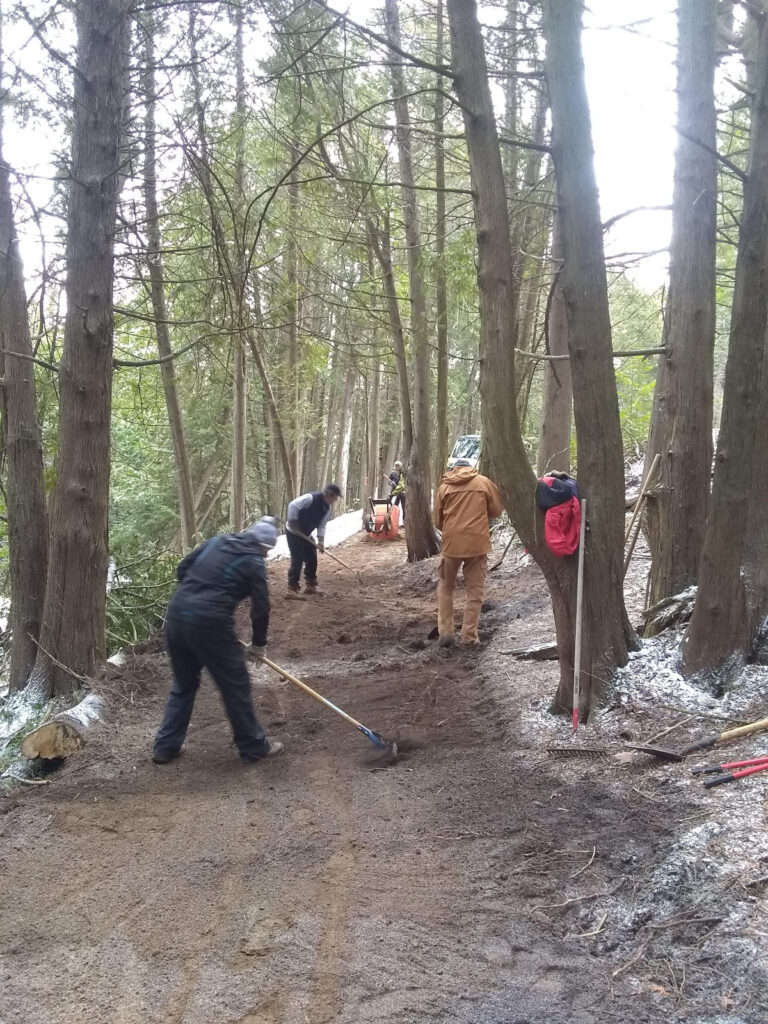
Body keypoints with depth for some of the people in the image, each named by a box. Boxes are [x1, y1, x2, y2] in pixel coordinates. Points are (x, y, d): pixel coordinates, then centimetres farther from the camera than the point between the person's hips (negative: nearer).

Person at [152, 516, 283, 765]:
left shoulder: (217, 541, 17)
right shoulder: (253, 563, 0)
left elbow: (182, 569, 19)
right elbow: (261, 609, 0)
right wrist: (258, 644, 14)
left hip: (176, 614, 7)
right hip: (209, 623, -6)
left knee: (183, 684, 22)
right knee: (235, 686, 8)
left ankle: (165, 747, 24)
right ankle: (254, 747, 18)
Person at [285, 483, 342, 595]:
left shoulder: (327, 508, 0)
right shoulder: (311, 498, -27)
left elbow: (322, 525, 1)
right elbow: (293, 505, -30)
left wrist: (321, 540, -12)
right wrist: (293, 522, -27)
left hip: (306, 534, 8)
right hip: (293, 532, -8)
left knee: (312, 559, 7)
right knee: (297, 559, -12)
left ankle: (310, 585, 18)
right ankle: (292, 588, -7)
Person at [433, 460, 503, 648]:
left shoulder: (444, 487, 6)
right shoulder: (484, 482, 3)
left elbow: (438, 521, 7)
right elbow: (497, 509, 6)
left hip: (452, 543, 1)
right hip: (478, 542, -1)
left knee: (446, 587, 17)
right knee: (475, 591, 9)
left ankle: (445, 632, 12)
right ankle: (469, 636, 8)